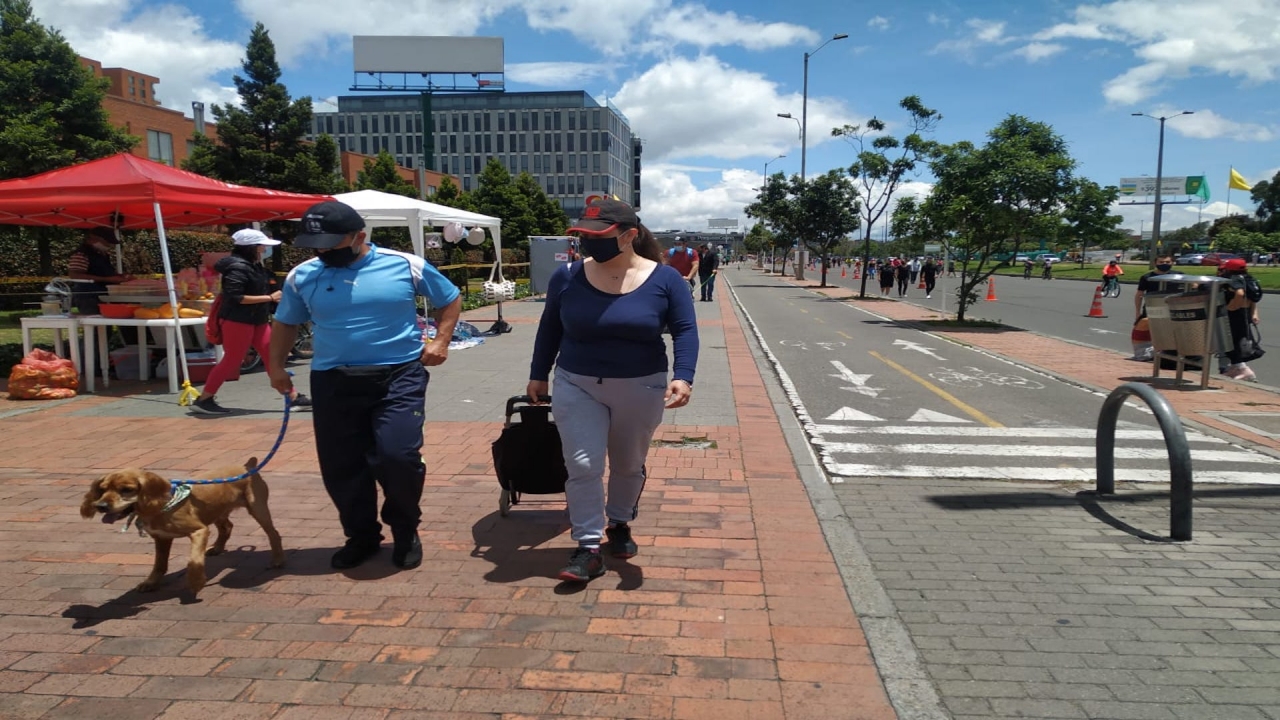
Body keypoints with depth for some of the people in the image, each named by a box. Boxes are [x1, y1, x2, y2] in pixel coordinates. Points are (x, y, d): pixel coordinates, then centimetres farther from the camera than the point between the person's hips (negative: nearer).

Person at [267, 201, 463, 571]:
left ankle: (406, 532, 13)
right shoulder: (302, 276, 3)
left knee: (398, 457, -14)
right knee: (340, 467, 6)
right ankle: (361, 536, 29)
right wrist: (276, 366, 12)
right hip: (333, 382, 3)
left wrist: (441, 340, -2)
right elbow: (285, 323, 19)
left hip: (399, 377, -3)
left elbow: (450, 299, 10)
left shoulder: (406, 265, -3)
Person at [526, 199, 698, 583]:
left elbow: (685, 330, -8)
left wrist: (683, 376, -23)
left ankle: (619, 525, 39)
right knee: (583, 467, -6)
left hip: (640, 389, 0)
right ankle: (588, 549, 4)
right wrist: (538, 375, 10)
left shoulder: (664, 279, -9)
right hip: (576, 386, 0)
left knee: (629, 465, 16)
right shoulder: (567, 277, -5)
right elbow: (549, 329, 6)